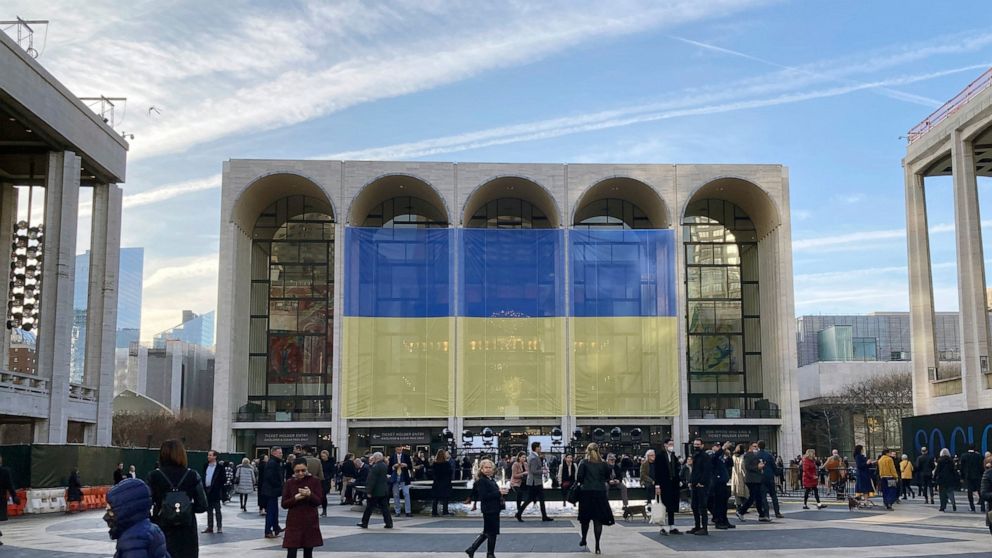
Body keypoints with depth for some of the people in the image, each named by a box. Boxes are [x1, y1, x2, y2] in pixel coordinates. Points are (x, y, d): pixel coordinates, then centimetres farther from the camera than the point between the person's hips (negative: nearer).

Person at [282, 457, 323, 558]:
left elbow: (319, 501, -6)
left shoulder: (315, 481, -2)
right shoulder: (289, 483, 0)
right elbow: (284, 504, -1)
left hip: (310, 522, 0)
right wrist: (295, 498, -19)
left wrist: (310, 494, -25)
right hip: (294, 522, 0)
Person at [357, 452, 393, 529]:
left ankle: (364, 523, 11)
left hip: (375, 491, -8)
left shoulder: (375, 467, -18)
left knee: (369, 507, 4)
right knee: (384, 507, 8)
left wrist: (369, 491, -18)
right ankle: (389, 523, 4)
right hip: (383, 491, 8)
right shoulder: (384, 466, 8)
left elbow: (372, 480, -20)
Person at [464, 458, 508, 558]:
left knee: (487, 532, 14)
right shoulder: (481, 481, -14)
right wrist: (499, 493, -23)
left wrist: (501, 492, 4)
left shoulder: (492, 480, 13)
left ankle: (471, 549, 19)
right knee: (492, 532, 0)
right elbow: (483, 496, -23)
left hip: (494, 509, 9)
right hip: (489, 510, -9)